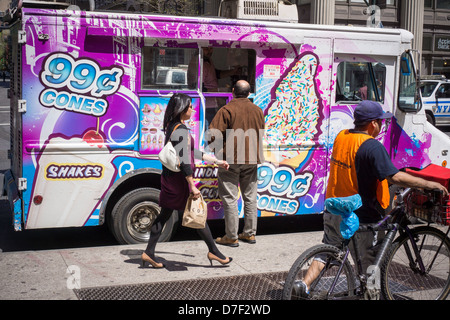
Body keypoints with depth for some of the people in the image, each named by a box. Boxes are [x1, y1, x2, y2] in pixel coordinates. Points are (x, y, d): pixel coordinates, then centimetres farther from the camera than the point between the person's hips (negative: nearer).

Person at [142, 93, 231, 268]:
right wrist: (192, 186, -22)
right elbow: (184, 160, -23)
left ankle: (149, 252, 15)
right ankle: (213, 251, 13)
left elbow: (192, 152, 19)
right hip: (179, 178, -10)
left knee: (164, 214, 13)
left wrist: (217, 161, 20)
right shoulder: (181, 130, -18)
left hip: (169, 177, 10)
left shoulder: (172, 127, 13)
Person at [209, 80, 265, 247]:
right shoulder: (258, 111, 7)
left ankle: (231, 237, 4)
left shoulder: (227, 110, -12)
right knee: (250, 197, 15)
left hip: (231, 159, -5)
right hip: (251, 159, 6)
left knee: (230, 199, 1)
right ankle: (249, 233, 21)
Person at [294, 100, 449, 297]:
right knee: (371, 265, 10)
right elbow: (395, 177, -28)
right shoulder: (371, 146, -21)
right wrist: (429, 184, -20)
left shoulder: (341, 137, 3)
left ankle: (305, 284, 9)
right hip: (361, 218, -7)